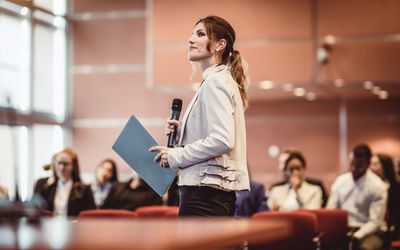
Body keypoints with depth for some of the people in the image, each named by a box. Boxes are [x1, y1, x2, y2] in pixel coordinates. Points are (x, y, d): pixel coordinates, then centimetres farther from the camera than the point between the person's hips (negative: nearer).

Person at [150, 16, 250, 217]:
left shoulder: (215, 82, -11)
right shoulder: (222, 80, 19)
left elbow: (222, 140, -22)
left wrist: (176, 156, -12)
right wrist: (181, 133, 9)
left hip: (205, 191, -10)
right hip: (219, 191, 10)